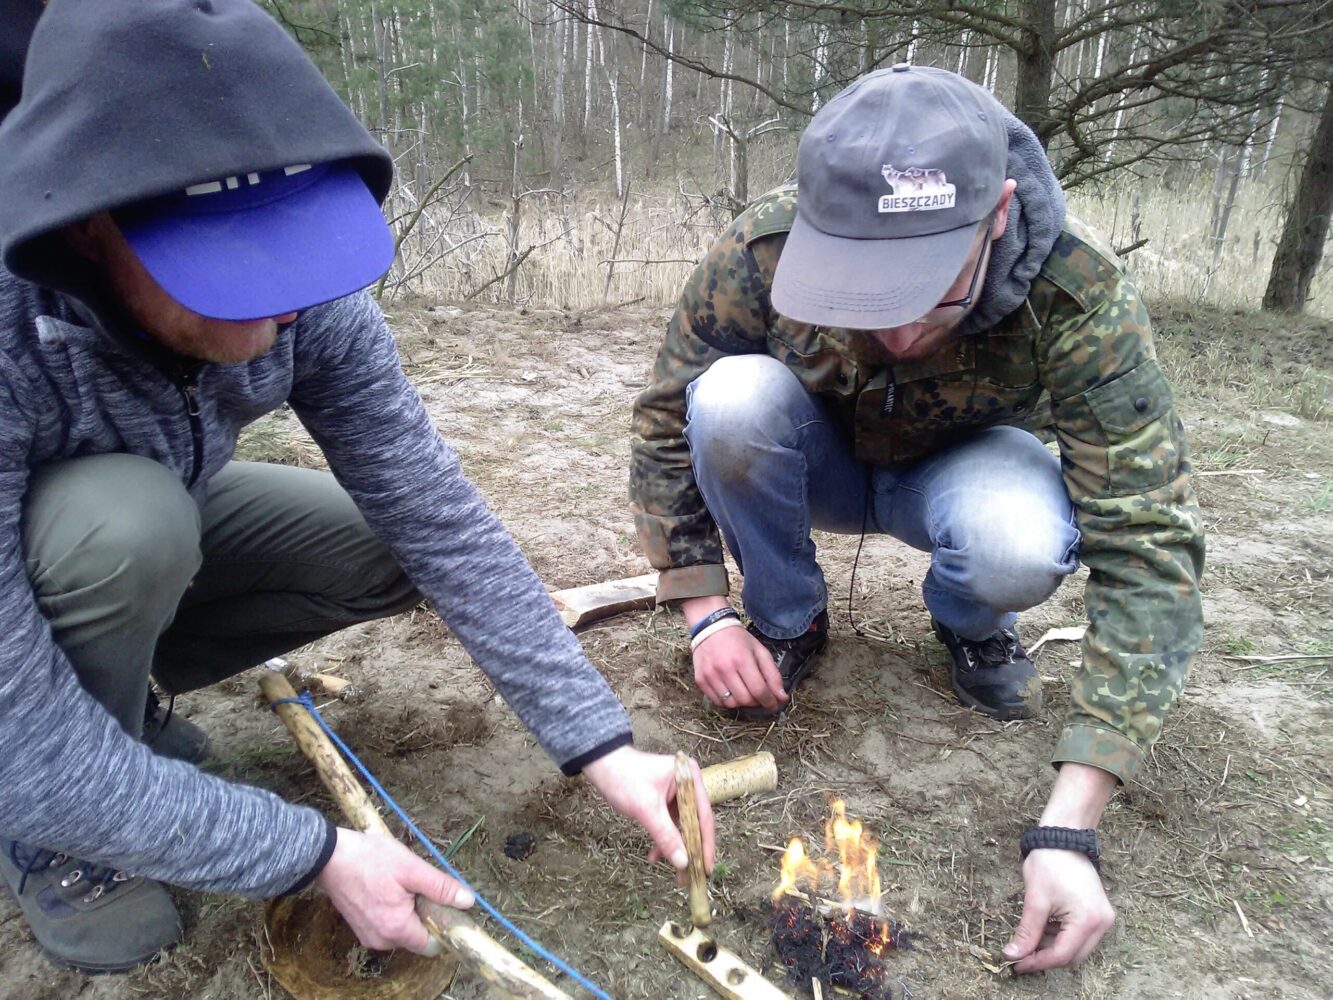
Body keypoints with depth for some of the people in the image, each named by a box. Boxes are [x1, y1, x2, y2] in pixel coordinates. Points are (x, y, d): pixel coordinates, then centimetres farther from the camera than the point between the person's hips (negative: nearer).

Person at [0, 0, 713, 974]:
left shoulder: (302, 297, -26)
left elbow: (441, 521, -24)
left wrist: (600, 743, -26)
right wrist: (316, 853, -32)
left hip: (141, 552, 4)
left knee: (394, 546, -14)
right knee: (129, 520, -35)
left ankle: (113, 686, 7)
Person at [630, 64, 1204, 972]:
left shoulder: (1081, 295, -33)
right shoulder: (761, 251, -30)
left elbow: (1149, 549, -33)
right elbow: (667, 422, -15)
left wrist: (1069, 828, -38)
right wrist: (707, 615, -21)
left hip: (957, 465, -1)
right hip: (820, 462, 2)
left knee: (1022, 548, -37)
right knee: (732, 398, -32)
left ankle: (973, 627, 2)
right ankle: (788, 626, -5)